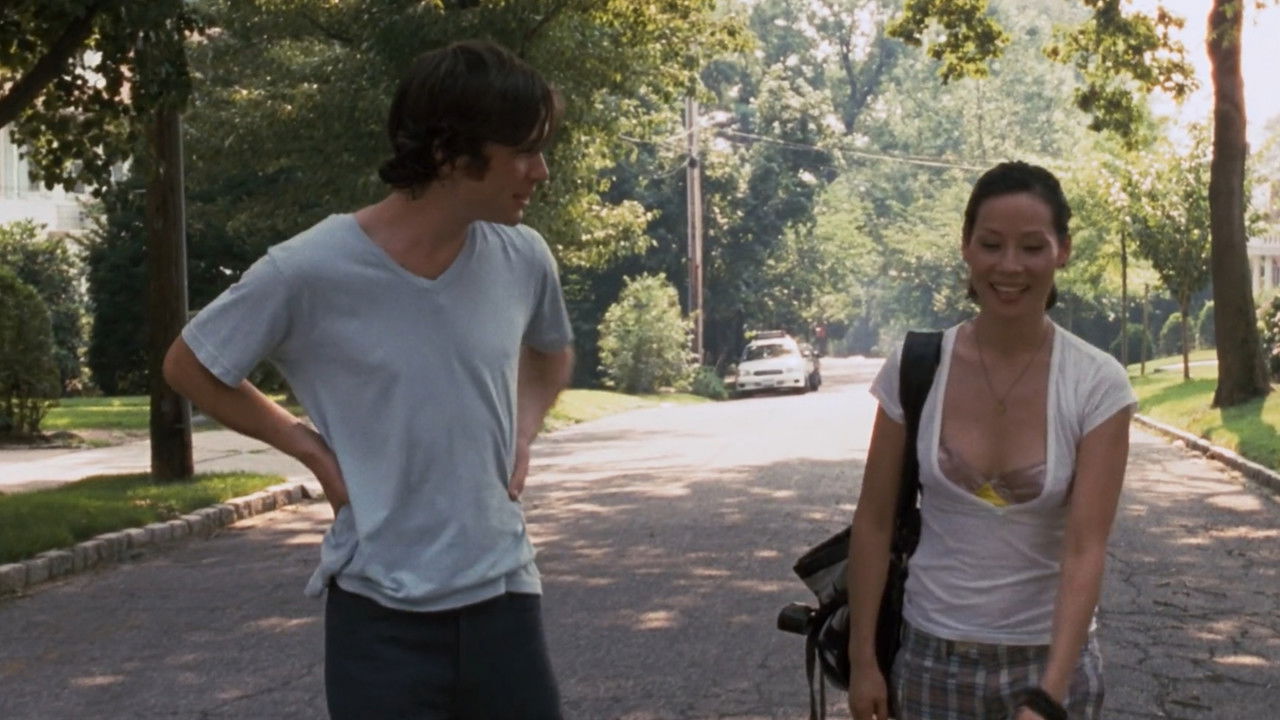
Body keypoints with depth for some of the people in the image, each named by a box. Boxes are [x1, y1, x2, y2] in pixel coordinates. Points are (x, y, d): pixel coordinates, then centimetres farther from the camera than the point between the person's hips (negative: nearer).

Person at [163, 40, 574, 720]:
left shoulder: (523, 260, -2)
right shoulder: (309, 271, -15)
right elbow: (188, 366, 1)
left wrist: (521, 436, 5)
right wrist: (312, 450, -5)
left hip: (501, 591, 4)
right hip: (379, 607, -4)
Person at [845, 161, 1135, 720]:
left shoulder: (1097, 385, -12)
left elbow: (1085, 551, -17)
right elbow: (873, 522, -1)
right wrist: (862, 658, -1)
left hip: (1049, 658, -1)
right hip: (931, 655, 1)